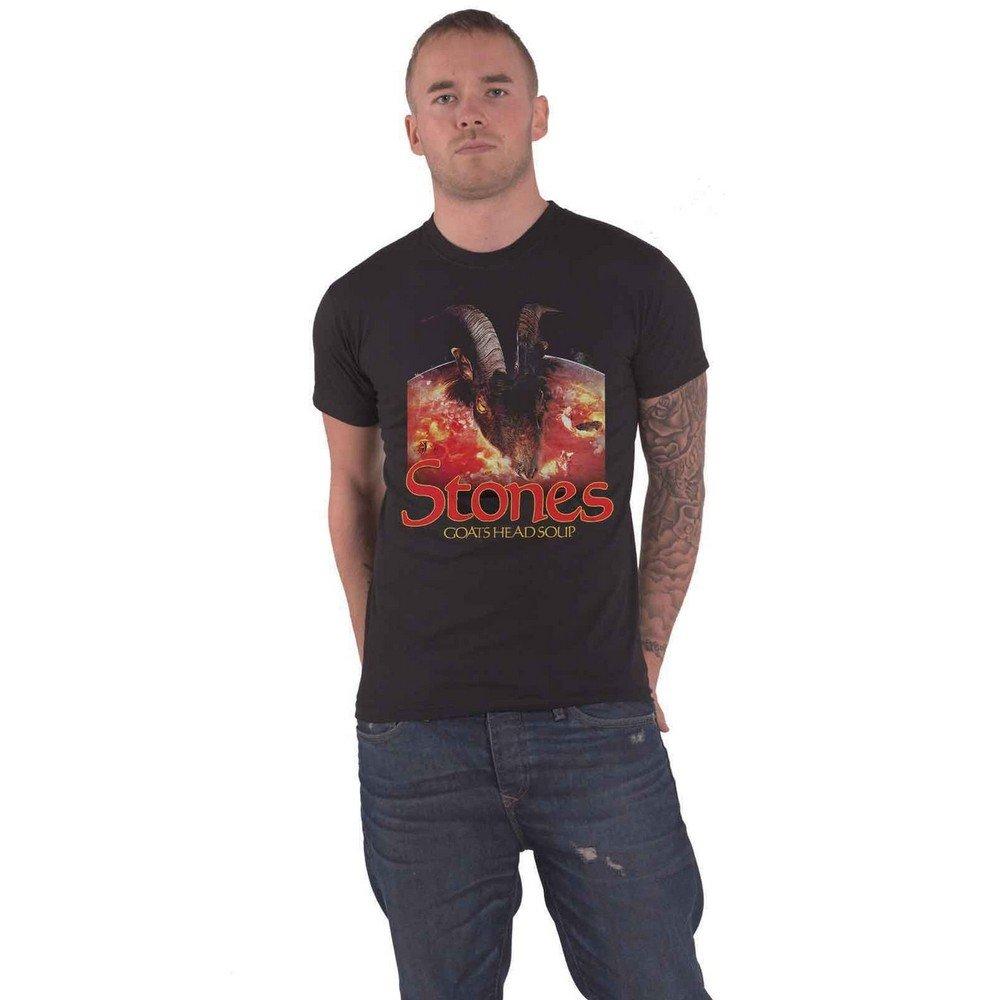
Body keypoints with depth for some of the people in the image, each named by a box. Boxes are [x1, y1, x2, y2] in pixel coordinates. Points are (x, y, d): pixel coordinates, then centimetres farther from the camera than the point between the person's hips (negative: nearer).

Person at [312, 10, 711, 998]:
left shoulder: (636, 280, 2)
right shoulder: (361, 303, 5)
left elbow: (679, 482, 7)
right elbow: (353, 493, 13)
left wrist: (641, 665, 4)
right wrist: (386, 675, 8)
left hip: (598, 723, -1)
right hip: (416, 731, 1)